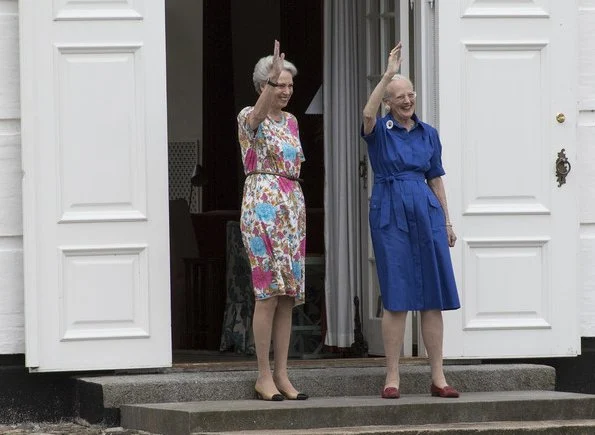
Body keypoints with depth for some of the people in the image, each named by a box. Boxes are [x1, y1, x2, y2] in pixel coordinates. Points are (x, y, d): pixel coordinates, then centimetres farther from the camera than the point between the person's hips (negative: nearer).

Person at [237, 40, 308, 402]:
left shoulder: (291, 121, 16)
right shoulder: (249, 118, -5)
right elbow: (257, 115, -30)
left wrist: (299, 212, 17)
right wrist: (273, 78, -45)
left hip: (293, 207, 7)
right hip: (262, 205, -7)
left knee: (288, 296, 5)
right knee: (269, 293, -10)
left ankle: (282, 375, 8)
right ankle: (264, 376, -5)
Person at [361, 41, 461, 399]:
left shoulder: (429, 134, 12)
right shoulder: (379, 131, 0)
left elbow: (436, 179, 15)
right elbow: (368, 113, -23)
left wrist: (447, 221, 11)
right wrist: (388, 74, -28)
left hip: (426, 212, 4)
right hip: (390, 215, -4)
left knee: (433, 297, 1)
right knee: (396, 298, -5)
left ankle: (438, 378, 5)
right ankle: (392, 378, 0)